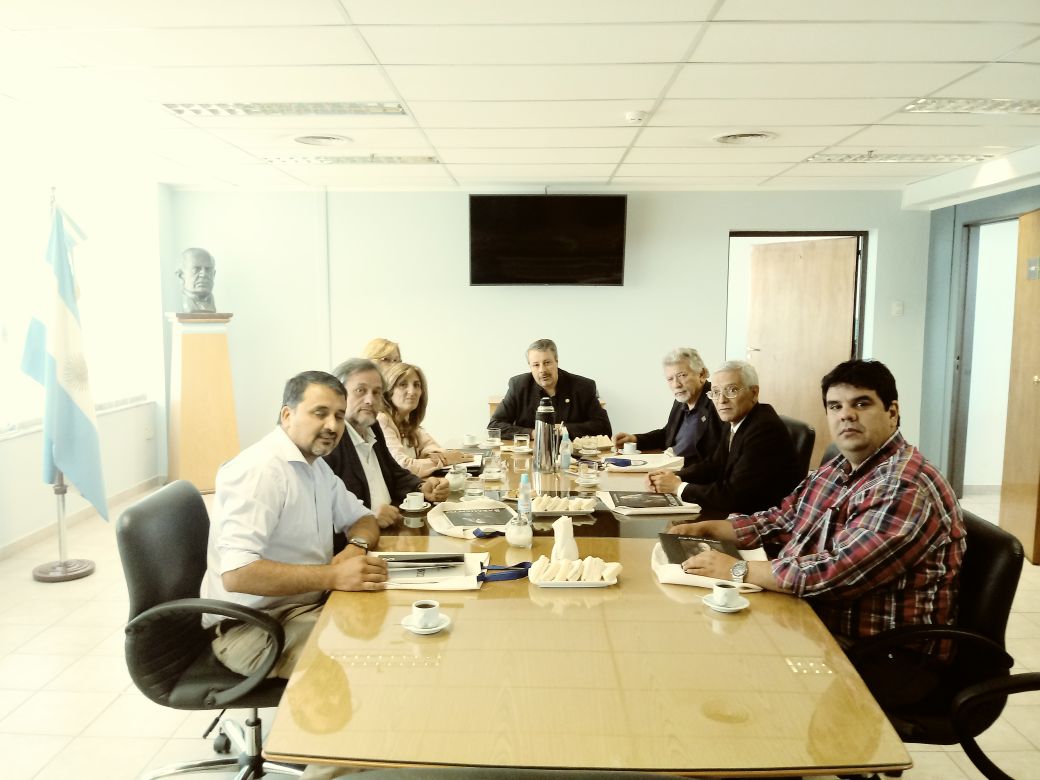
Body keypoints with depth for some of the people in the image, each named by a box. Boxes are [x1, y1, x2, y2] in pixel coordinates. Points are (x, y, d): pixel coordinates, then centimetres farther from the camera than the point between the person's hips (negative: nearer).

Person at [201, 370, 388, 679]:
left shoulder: (317, 467, 9)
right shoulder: (259, 469, -21)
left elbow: (364, 519, 18)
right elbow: (236, 573, -30)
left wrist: (356, 546, -7)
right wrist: (334, 577, -35)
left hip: (308, 606, 9)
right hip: (256, 627, -9)